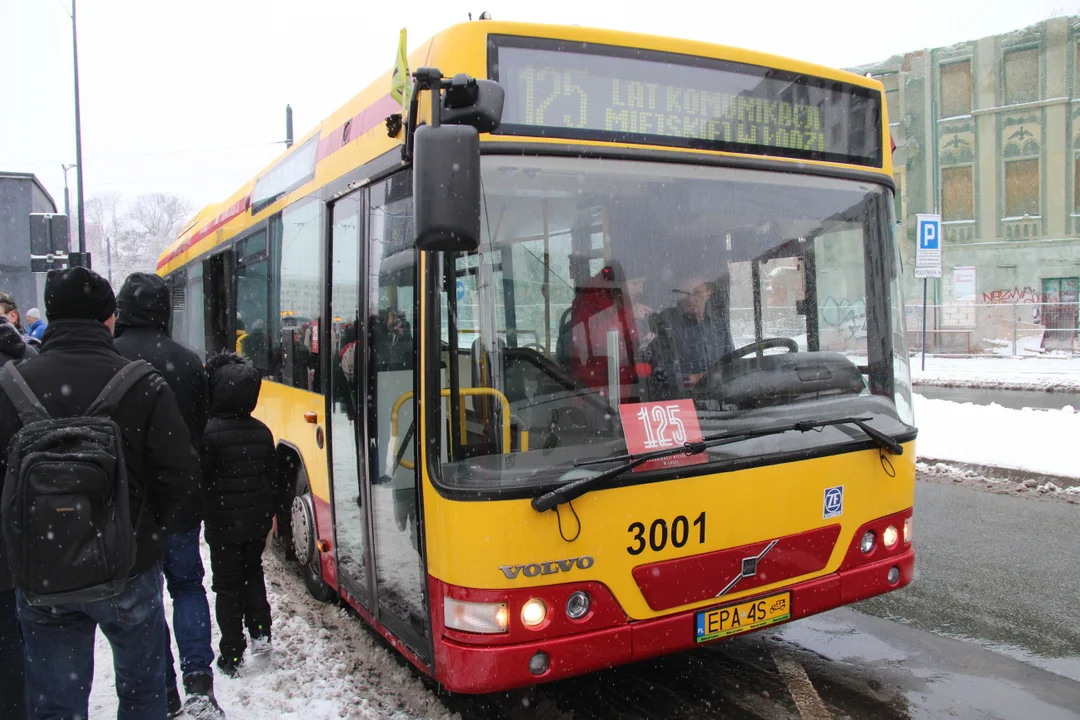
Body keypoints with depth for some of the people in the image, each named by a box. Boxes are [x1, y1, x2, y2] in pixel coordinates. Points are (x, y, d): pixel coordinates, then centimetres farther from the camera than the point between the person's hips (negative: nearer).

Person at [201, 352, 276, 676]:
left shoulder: (209, 432, -17)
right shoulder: (261, 432, 1)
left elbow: (200, 479, -15)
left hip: (223, 524, -5)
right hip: (257, 520, 5)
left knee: (227, 585, 6)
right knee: (252, 573, 24)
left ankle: (232, 655, 10)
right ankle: (260, 632, 21)